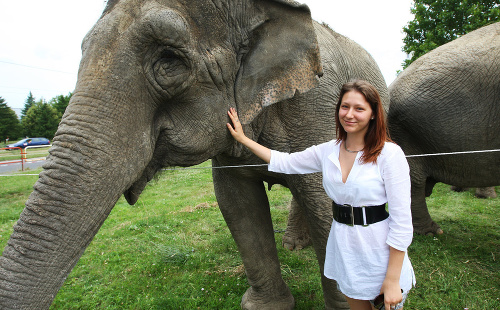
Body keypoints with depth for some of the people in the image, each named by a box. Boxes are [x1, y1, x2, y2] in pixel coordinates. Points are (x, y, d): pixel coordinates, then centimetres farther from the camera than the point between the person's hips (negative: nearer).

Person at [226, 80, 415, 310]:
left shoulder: (389, 154, -15)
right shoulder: (328, 151, 0)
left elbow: (402, 221, -15)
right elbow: (283, 162, 10)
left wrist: (393, 280, -16)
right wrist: (243, 139, 12)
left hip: (380, 251, -4)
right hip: (343, 247, 5)